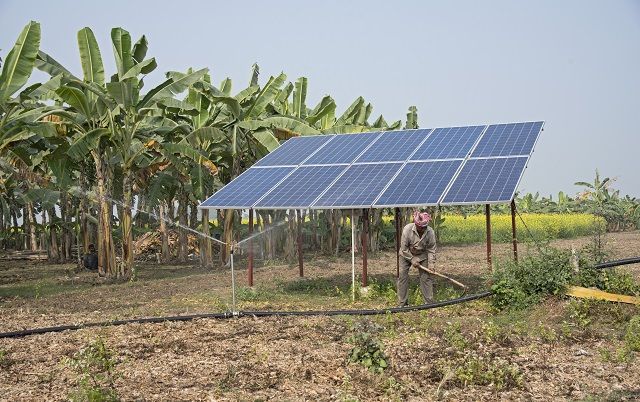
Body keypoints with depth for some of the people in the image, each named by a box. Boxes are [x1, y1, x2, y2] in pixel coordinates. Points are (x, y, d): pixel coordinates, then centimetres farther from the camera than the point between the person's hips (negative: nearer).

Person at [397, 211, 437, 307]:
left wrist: (431, 263, -19)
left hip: (422, 255, 1)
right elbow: (404, 248, -21)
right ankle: (403, 304, 2)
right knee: (402, 276, -6)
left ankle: (429, 302, 3)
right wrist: (412, 260, -19)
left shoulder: (430, 232, -24)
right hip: (406, 255, -1)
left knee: (426, 277, -5)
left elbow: (431, 249, -12)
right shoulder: (407, 229, -29)